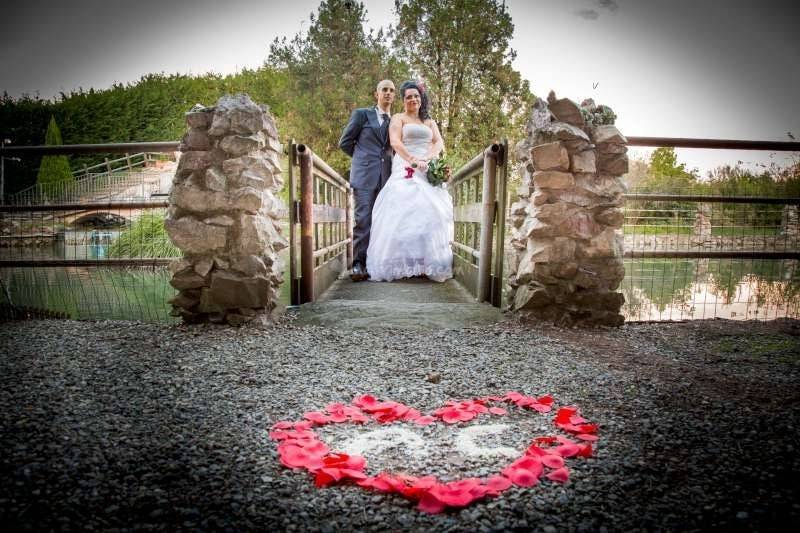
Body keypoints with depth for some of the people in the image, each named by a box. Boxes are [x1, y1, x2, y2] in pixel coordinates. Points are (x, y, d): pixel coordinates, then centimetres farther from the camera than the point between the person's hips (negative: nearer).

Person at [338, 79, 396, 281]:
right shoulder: (361, 114, 8)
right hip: (364, 175, -4)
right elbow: (344, 142, 8)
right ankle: (358, 264, -11)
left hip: (386, 176, 4)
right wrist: (363, 158, 12)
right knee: (363, 219, -12)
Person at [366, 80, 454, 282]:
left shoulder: (430, 122, 25)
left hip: (429, 171, 4)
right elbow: (395, 142, -5)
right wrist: (413, 160, -21)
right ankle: (402, 263, -16)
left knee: (430, 212, -4)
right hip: (406, 171, -4)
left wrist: (427, 158, -14)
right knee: (404, 211, -15)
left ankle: (428, 264, -1)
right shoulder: (398, 118, 12)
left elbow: (439, 142, 8)